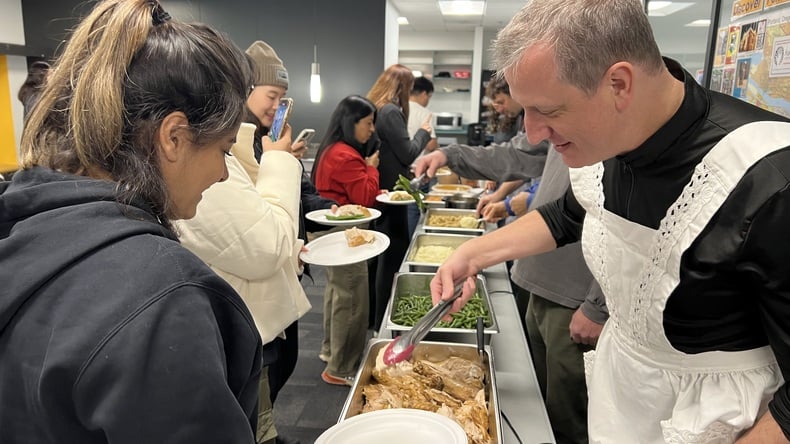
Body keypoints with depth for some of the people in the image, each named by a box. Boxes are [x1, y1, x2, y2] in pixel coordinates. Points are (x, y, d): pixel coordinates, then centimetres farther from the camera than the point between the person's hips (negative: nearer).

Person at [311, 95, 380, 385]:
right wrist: (371, 167, -5)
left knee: (337, 291, 21)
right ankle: (341, 369, 6)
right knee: (352, 300, -4)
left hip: (333, 230, 11)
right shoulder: (346, 156, -21)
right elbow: (365, 198, -18)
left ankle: (330, 350, 36)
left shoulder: (331, 150, 12)